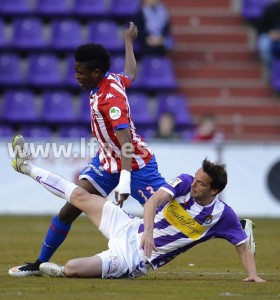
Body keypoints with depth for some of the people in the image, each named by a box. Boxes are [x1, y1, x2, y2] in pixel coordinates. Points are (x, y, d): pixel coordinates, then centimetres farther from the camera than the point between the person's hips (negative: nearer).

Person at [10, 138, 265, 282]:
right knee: (81, 196, 14)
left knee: (71, 269, -20)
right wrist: (148, 230, -40)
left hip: (136, 258, -4)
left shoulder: (222, 215, -17)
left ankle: (56, 271, 18)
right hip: (131, 229, 4)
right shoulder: (185, 182, -10)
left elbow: (243, 247, -9)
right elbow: (153, 201, -22)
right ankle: (26, 166, 34)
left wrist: (252, 274, -25)